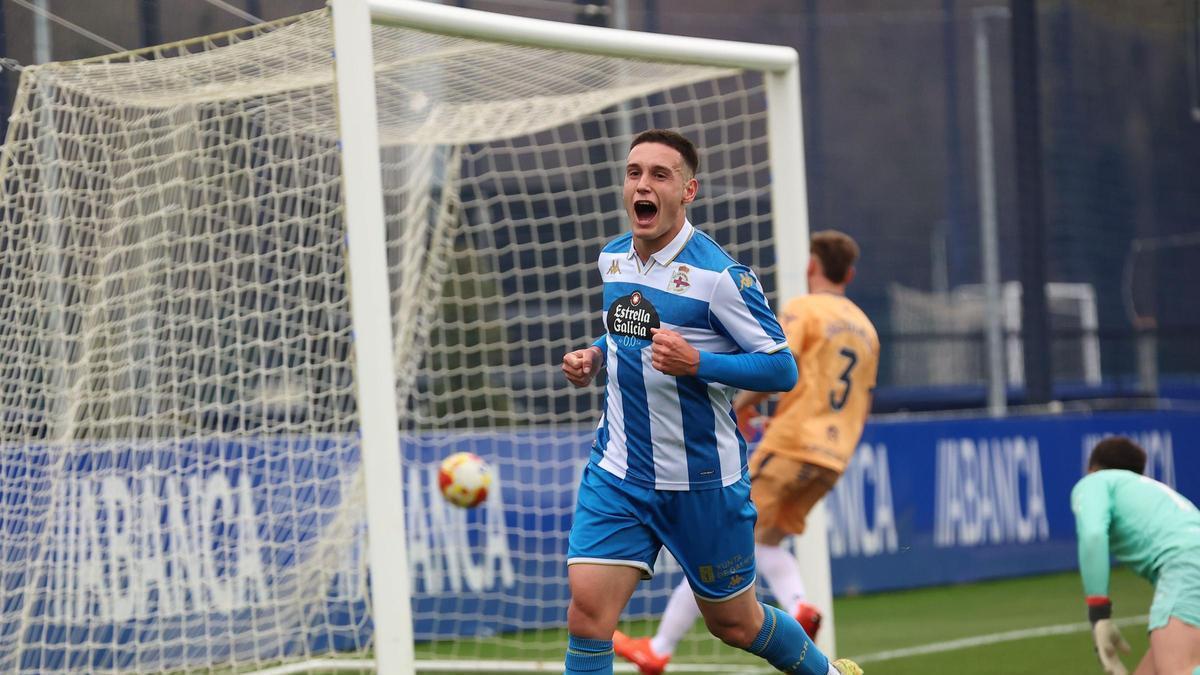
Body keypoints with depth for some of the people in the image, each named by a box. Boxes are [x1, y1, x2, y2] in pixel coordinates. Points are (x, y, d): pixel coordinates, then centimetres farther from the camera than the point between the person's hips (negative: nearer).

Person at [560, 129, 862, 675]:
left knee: (733, 622, 12)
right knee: (587, 607, -13)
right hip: (617, 470, 4)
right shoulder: (612, 258, 5)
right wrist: (595, 356, 4)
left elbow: (782, 368, -15)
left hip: (702, 480, -4)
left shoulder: (719, 275, -16)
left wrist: (695, 363, -28)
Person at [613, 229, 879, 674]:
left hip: (791, 443, -7)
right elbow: (862, 407, 21)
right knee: (766, 541, 21)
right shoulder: (865, 329, 19)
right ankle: (798, 607, -10)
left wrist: (742, 403, -1)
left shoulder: (803, 309, -3)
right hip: (833, 457, 7)